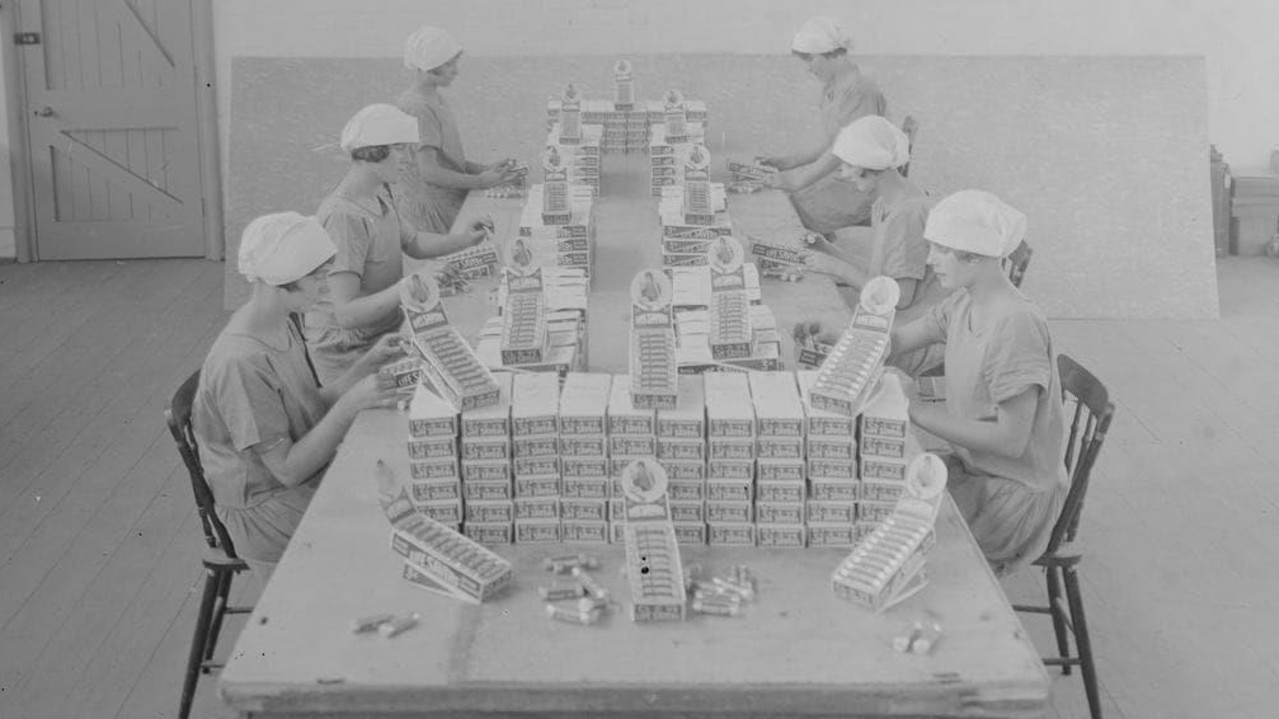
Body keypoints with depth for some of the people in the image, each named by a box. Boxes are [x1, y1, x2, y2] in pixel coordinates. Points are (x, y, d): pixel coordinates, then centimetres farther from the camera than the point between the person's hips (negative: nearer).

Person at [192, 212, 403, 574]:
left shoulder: (282, 327, 2)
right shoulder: (241, 362, -26)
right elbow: (288, 469, -22)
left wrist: (367, 365, -3)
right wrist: (350, 405, -27)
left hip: (311, 476, 9)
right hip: (266, 508, -9)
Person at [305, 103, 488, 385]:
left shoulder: (379, 192, 5)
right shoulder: (343, 216, -26)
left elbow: (413, 242, 20)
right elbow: (346, 314, -29)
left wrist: (464, 239, 4)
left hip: (385, 330, 9)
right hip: (350, 354, -9)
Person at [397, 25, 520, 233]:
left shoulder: (436, 100, 14)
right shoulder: (419, 108, -18)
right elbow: (429, 172, -24)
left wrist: (486, 169, 5)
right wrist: (481, 181, -23)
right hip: (431, 208, -10)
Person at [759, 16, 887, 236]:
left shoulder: (860, 90, -18)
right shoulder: (831, 89, 14)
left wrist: (801, 180, -22)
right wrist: (787, 161, 9)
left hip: (861, 189, -9)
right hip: (837, 180, 10)